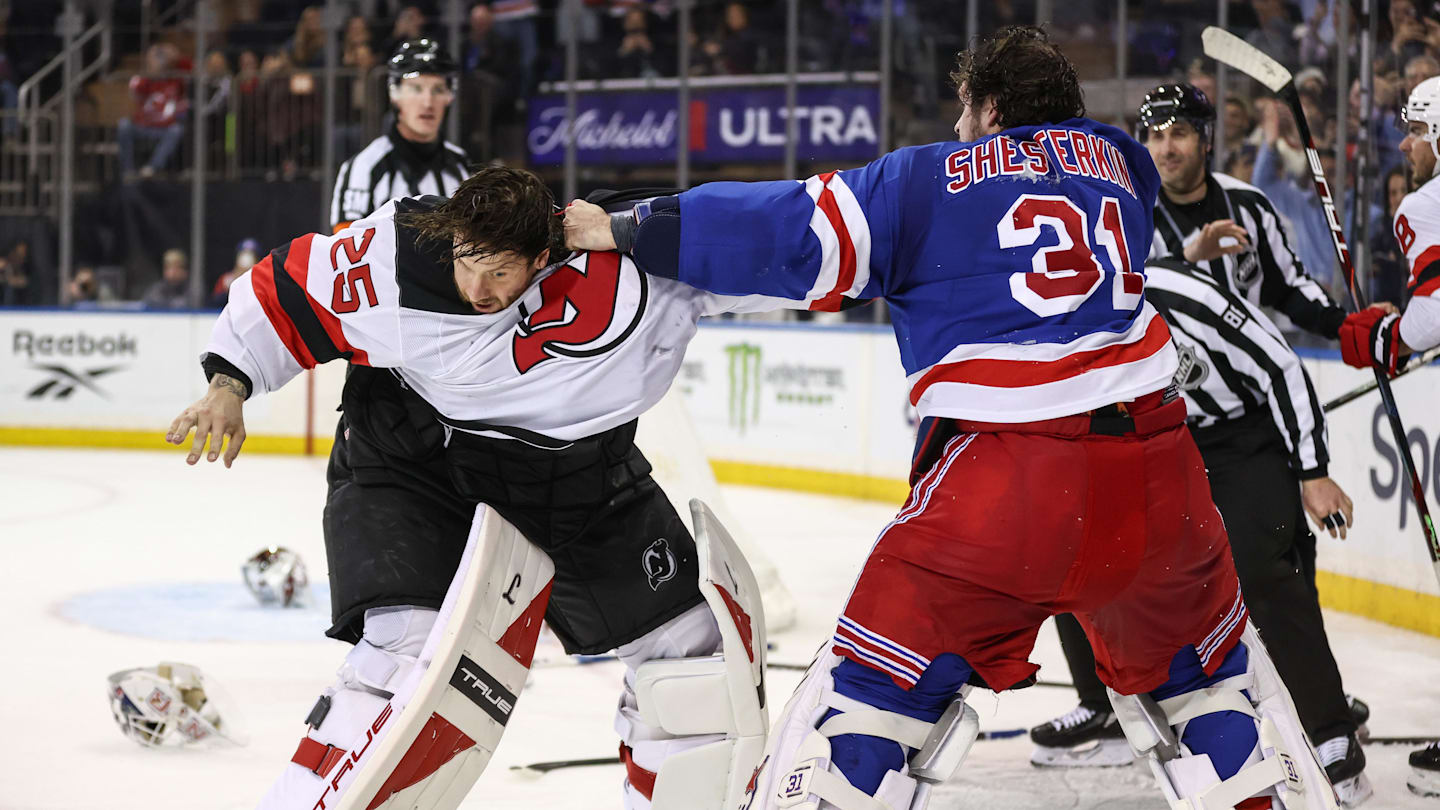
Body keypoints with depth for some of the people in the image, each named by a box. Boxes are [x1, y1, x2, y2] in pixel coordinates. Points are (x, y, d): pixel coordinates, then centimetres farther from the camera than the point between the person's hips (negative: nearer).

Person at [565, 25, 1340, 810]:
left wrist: (628, 230, 10)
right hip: (1151, 476, 4)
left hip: (1000, 484, -4)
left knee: (870, 686, 6)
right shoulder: (1117, 160, 20)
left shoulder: (927, 177, 8)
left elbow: (792, 232, 2)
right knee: (1203, 658, 26)